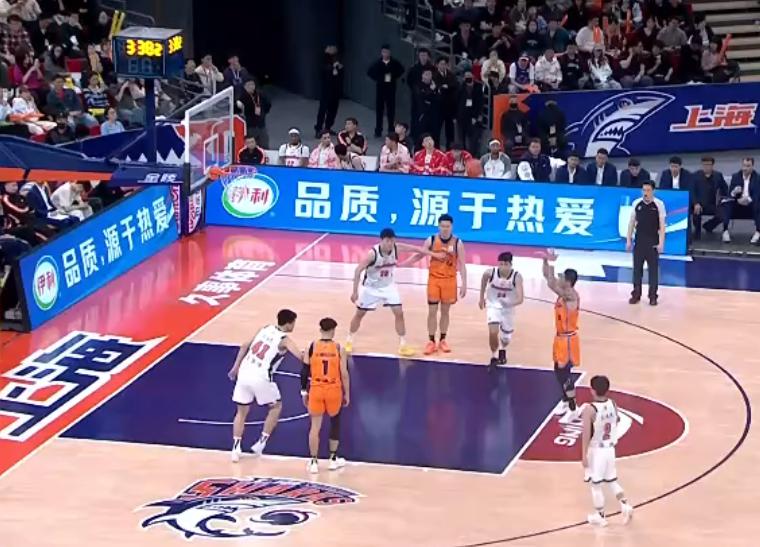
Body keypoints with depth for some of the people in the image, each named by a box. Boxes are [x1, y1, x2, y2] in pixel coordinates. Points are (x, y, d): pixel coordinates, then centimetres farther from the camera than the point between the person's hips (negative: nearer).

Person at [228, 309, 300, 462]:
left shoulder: (265, 329, 14)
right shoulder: (284, 340, -4)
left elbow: (245, 346, 21)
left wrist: (236, 367, 27)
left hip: (244, 373, 5)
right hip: (261, 378, -5)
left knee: (242, 411, 19)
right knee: (276, 406, 20)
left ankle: (236, 448, 12)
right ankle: (261, 442, 16)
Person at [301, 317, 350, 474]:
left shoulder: (312, 347, -3)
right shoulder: (339, 349, -5)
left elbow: (304, 371, 0)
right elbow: (344, 374, -4)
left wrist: (304, 392, 11)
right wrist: (347, 394, 6)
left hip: (316, 390, 0)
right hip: (333, 390, 0)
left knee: (315, 425, 8)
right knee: (335, 422, 21)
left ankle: (313, 462, 6)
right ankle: (333, 459, 26)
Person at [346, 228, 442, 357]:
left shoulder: (397, 248, -20)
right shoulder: (373, 253, -31)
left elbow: (416, 249, -8)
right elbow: (358, 270, -29)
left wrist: (434, 255, -8)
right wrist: (355, 291, -30)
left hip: (388, 286, 3)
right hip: (371, 287, -3)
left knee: (399, 313, -6)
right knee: (359, 313, 8)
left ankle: (403, 346, 2)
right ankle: (349, 341, 27)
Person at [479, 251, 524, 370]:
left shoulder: (516, 277, -30)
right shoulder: (490, 272, -25)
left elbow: (520, 299, -34)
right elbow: (484, 279, 2)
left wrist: (510, 303, -54)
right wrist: (482, 298, 10)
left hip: (508, 307, 1)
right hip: (493, 305, -1)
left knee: (506, 337, 14)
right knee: (493, 332, -22)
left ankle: (502, 350, 53)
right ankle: (494, 357, 5)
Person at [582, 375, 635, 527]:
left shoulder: (589, 409, -23)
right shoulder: (612, 404, -4)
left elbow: (586, 434, -23)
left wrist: (584, 455, -17)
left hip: (596, 450, -6)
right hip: (610, 449, 6)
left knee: (596, 484, 9)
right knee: (612, 480, 22)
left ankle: (599, 516, 18)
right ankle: (625, 505, 8)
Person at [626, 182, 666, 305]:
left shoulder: (659, 204, -7)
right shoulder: (636, 203, 1)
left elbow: (662, 225, -6)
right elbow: (632, 222, 8)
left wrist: (661, 243, -11)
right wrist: (628, 240, 4)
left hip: (653, 242, -3)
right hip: (639, 241, 3)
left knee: (653, 269, 2)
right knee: (637, 268, 6)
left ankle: (653, 296, 9)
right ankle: (636, 294, 16)